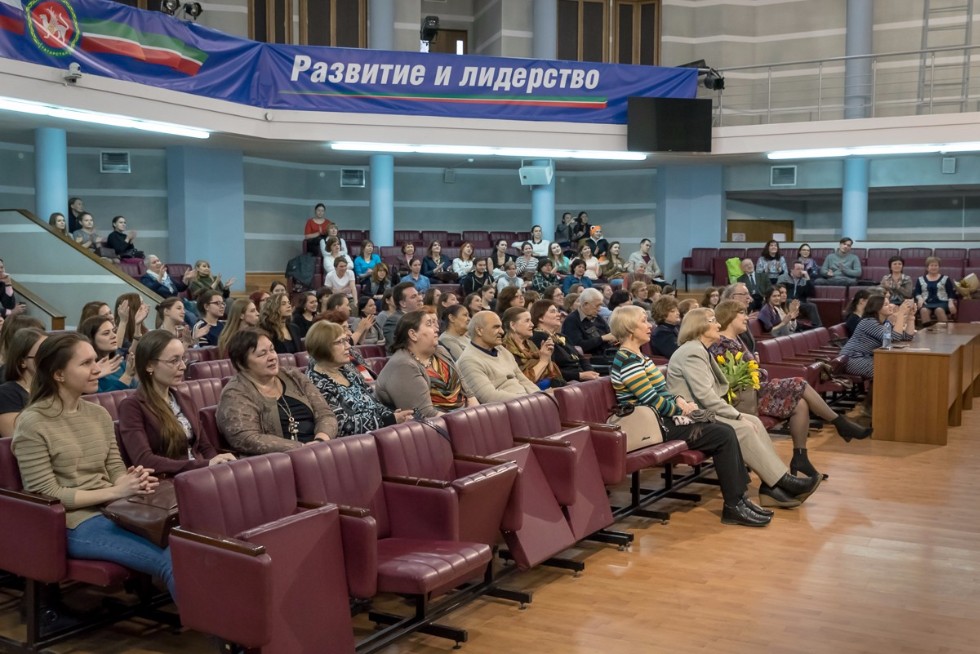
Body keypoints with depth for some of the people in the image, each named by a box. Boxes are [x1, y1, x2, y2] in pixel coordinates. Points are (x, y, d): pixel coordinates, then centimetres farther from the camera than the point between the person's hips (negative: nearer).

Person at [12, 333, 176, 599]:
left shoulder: (99, 414, 11)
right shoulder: (32, 423, -9)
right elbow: (46, 494, -11)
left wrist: (133, 480, -11)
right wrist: (115, 491, -17)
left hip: (113, 510, 6)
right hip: (73, 523, -6)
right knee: (172, 561, -27)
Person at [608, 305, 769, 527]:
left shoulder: (637, 356, 15)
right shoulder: (628, 361, -18)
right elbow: (653, 401, -20)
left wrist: (679, 400, -2)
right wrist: (682, 409, -6)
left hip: (662, 419, 10)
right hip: (655, 427, -10)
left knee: (726, 430, 2)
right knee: (724, 436, -13)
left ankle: (739, 496, 6)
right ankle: (733, 506, -5)